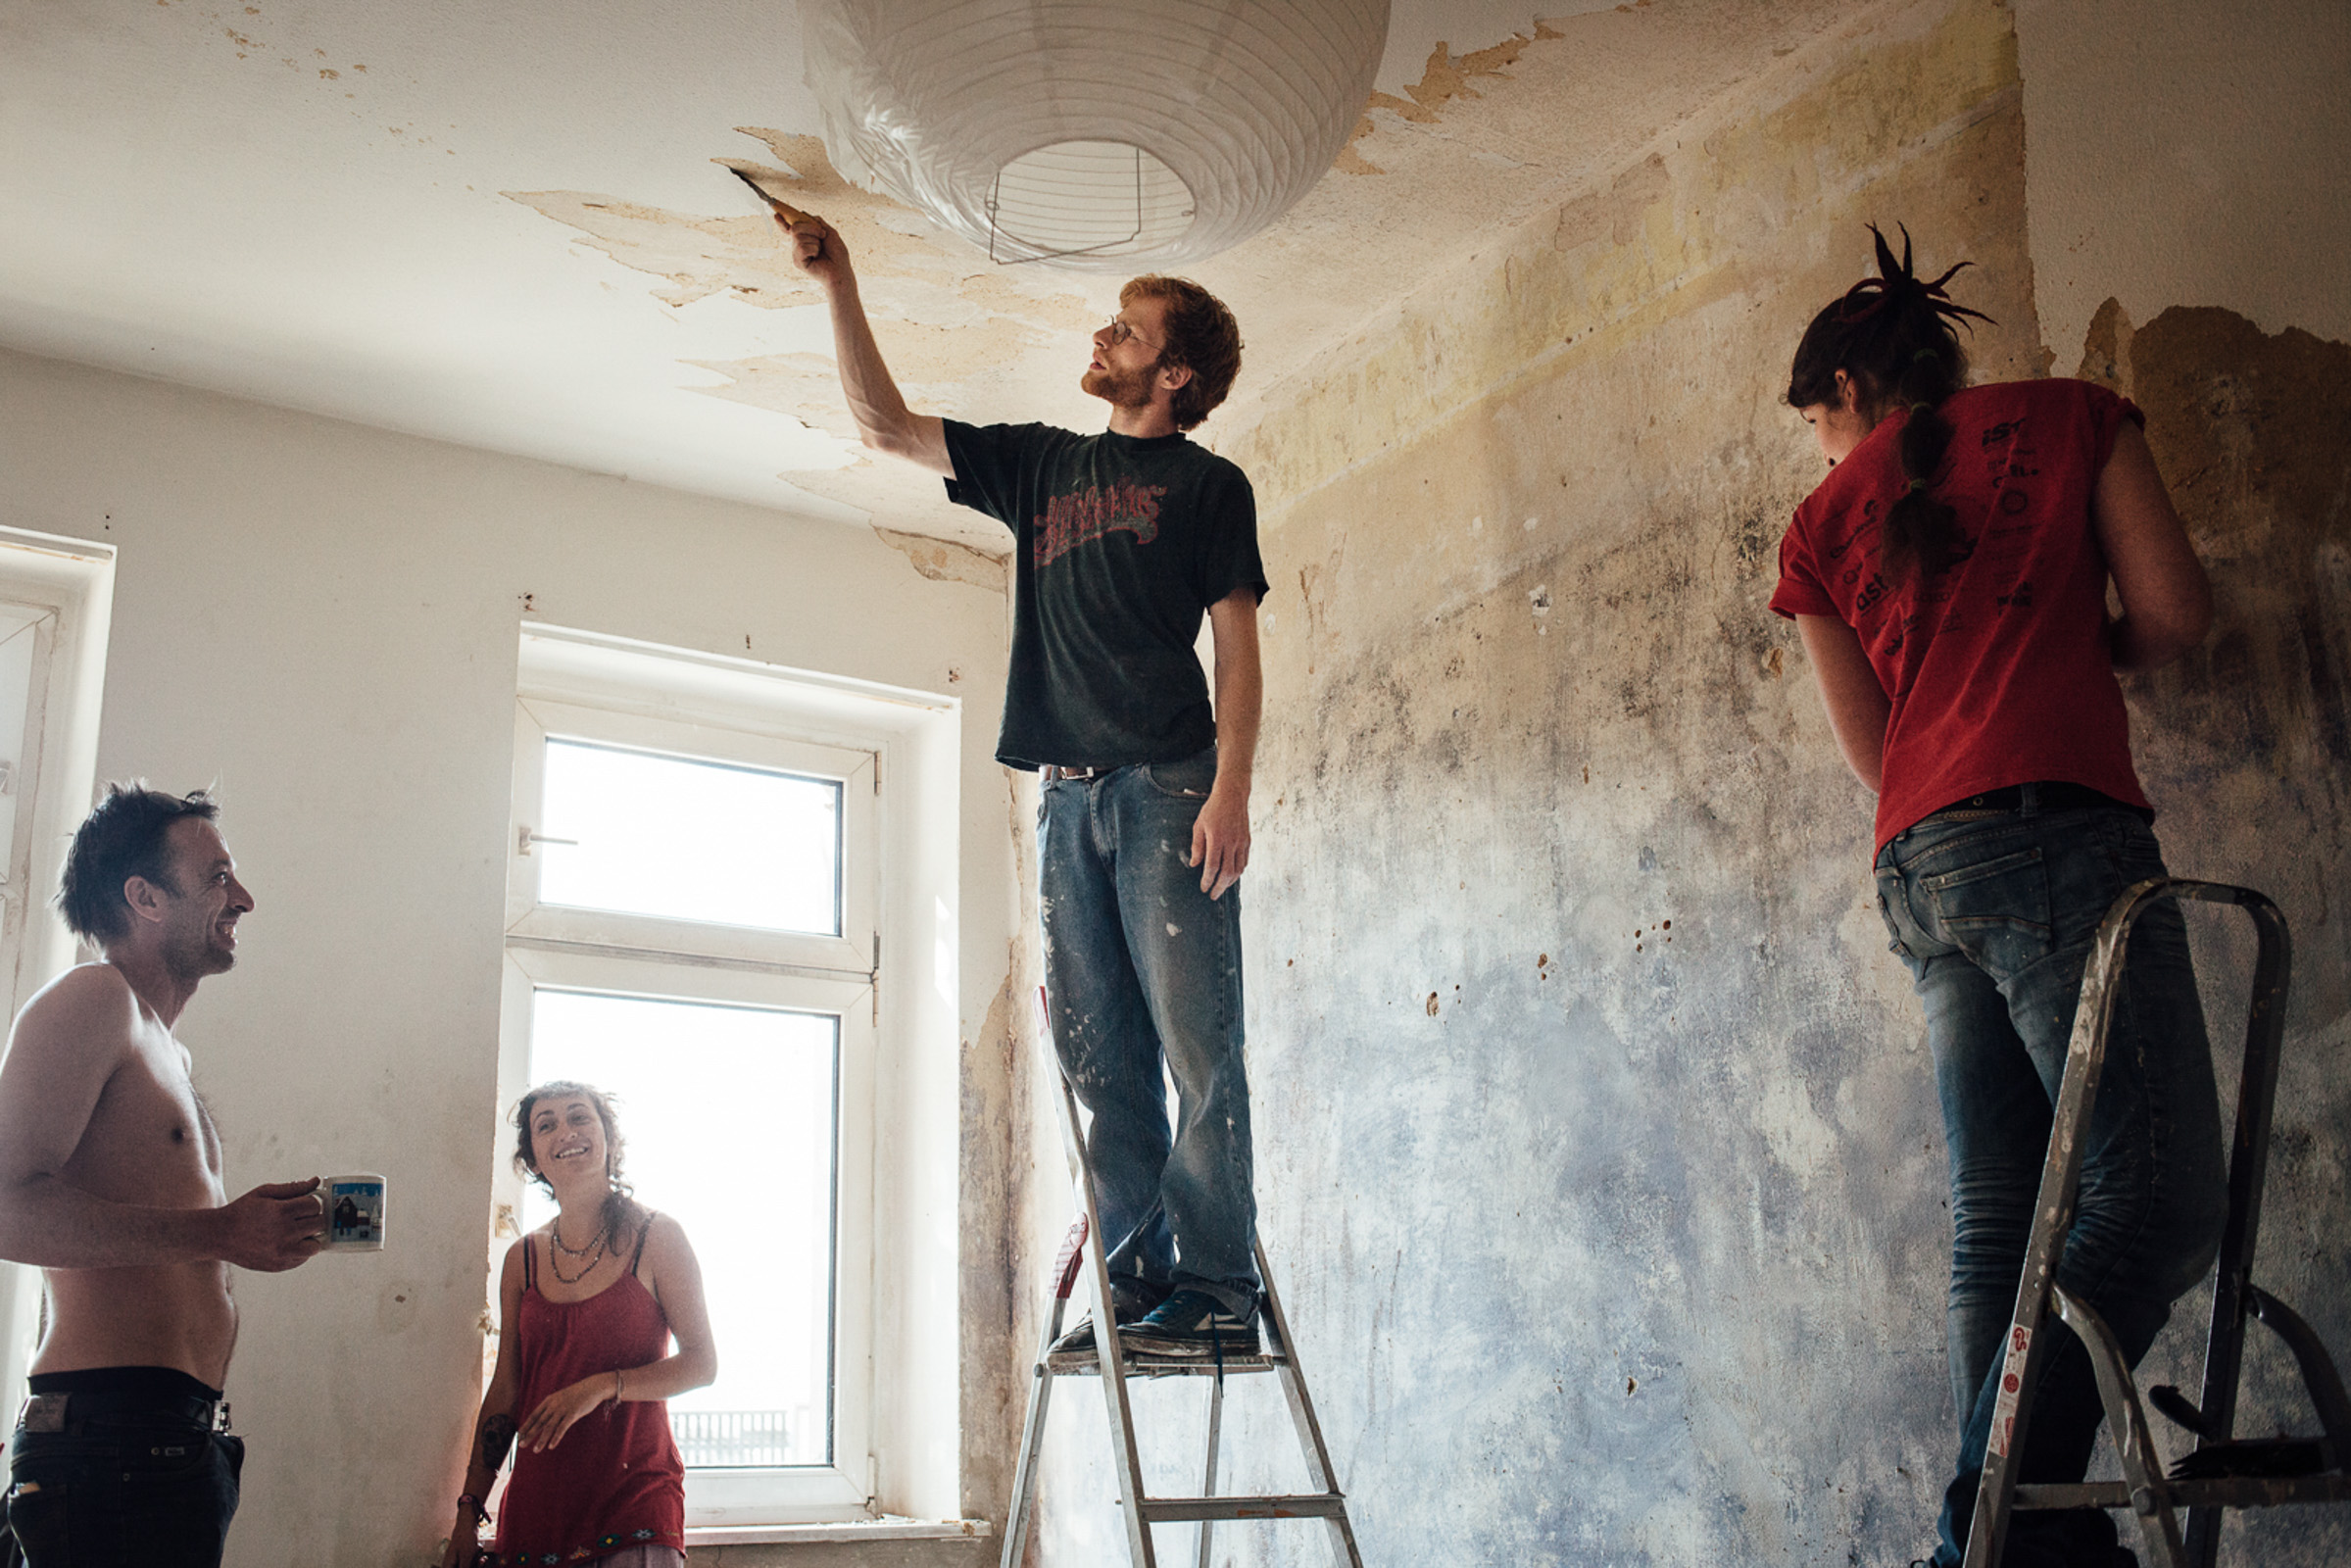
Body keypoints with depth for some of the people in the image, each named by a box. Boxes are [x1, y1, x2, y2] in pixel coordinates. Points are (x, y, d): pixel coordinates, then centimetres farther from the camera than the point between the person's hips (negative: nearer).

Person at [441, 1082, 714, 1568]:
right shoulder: (523, 1259, 9)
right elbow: (505, 1390, 12)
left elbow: (701, 1363, -4)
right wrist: (468, 1511, 9)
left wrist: (602, 1387, -16)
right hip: (537, 1499, 3)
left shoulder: (657, 1237, -1)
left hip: (636, 1491, -3)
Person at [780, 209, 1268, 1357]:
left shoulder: (1208, 485, 8)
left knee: (1195, 1045, -9)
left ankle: (1217, 1290, -7)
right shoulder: (1041, 465, 22)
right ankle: (1137, 1280, 6)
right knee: (1102, 1059, 2)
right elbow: (886, 426, 23)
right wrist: (838, 285, 17)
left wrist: (1232, 788, -12)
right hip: (1067, 796, 5)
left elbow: (1237, 649, 1)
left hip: (1168, 789, -5)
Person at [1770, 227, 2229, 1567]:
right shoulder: (2069, 417, 12)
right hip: (2058, 837, -5)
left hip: (1920, 863, 6)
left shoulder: (1826, 523, 19)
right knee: (2160, 1201, -8)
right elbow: (2175, 614, 4)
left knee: (2002, 1222, 6)